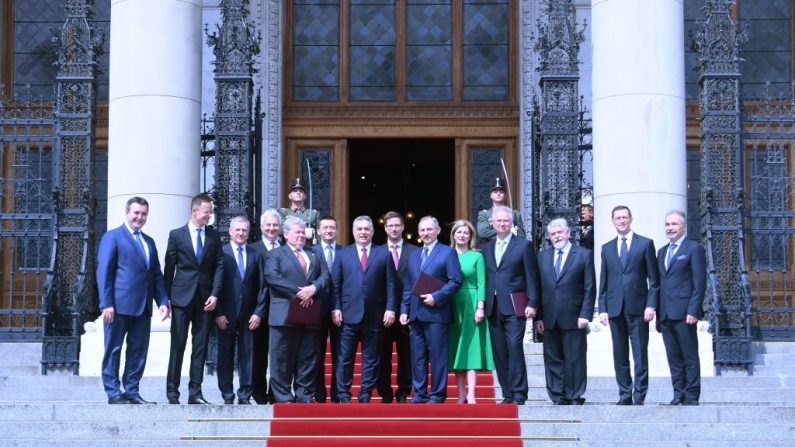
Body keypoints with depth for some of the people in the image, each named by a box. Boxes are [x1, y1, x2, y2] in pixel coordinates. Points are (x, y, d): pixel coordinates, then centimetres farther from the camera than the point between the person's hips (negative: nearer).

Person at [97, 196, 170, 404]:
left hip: (143, 307, 6)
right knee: (113, 350, 0)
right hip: (119, 305, -6)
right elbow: (103, 272, -6)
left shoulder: (149, 242, 20)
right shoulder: (113, 237, 0)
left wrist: (162, 301, 4)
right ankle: (113, 393, 4)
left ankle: (131, 391, 13)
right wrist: (106, 303, -14)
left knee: (138, 351, 7)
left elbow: (157, 274, 18)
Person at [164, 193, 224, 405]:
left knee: (201, 347, 4)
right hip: (182, 298, -3)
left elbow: (219, 266, 6)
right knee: (178, 346, -1)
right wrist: (166, 297, 1)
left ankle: (195, 393, 8)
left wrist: (214, 294, -4)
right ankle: (172, 392, 5)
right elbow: (169, 268, 3)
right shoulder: (177, 235, 2)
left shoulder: (214, 236, 9)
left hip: (205, 299, 3)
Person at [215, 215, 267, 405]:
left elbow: (262, 286, 8)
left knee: (247, 355, 3)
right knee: (225, 355, 3)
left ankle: (244, 396, 9)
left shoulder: (255, 255, 9)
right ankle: (227, 396, 10)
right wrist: (218, 313, -9)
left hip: (249, 315, 2)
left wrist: (258, 312, -1)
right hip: (226, 315, -2)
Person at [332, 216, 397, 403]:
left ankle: (365, 395, 12)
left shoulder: (384, 254, 8)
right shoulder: (343, 254, 9)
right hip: (349, 315, 0)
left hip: (375, 316, 0)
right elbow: (335, 283, 5)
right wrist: (335, 308, -4)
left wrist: (390, 309, -4)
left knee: (371, 358, 5)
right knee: (345, 357, 2)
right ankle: (343, 394, 9)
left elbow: (390, 284, 4)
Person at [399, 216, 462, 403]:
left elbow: (455, 281, -7)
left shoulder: (448, 253, 1)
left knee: (437, 356, -4)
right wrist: (404, 310, 10)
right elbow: (407, 287, 19)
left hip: (436, 312, -6)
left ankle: (437, 395, 1)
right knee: (417, 357, 7)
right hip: (416, 314, 6)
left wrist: (436, 297, -15)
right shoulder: (413, 256, 20)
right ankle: (419, 395, 12)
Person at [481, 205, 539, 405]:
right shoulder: (487, 248, 17)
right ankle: (507, 394, 8)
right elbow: (485, 278, 15)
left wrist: (532, 304, -9)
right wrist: (482, 305, 6)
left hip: (514, 307, -5)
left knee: (515, 348, -12)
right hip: (493, 308, 5)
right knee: (499, 352, 3)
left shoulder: (524, 245, 3)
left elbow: (531, 277, -1)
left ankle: (519, 395, -9)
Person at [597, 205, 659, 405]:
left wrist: (651, 305, -8)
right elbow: (603, 282, 13)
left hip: (637, 308, -3)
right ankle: (625, 395, 10)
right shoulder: (607, 248, 14)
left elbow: (654, 279, 2)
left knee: (640, 355, -4)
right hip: (615, 308, 3)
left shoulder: (645, 244, 5)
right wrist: (603, 309, 4)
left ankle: (639, 396, -1)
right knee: (620, 356, 5)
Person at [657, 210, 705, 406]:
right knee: (673, 358, 8)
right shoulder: (662, 251, 20)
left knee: (690, 357, -2)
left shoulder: (694, 249, -1)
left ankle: (692, 396, 2)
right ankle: (678, 395, 11)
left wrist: (693, 311, -15)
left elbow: (699, 283, -8)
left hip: (684, 313, -7)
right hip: (665, 314, 7)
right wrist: (658, 311, 11)